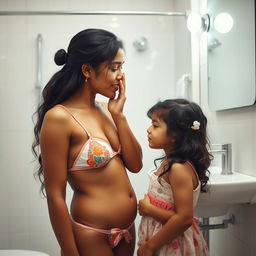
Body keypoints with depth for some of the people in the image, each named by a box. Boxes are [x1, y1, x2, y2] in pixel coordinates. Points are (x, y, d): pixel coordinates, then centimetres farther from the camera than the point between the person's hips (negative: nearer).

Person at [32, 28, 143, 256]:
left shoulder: (105, 109, 2)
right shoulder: (59, 117, -19)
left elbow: (135, 165, 1)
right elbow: (55, 196, -17)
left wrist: (118, 115, -8)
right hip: (91, 235, -7)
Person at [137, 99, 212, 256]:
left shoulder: (179, 168, -23)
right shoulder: (169, 162, 2)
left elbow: (184, 219, -26)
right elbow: (166, 206, 6)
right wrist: (146, 206, -12)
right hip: (161, 240, 8)